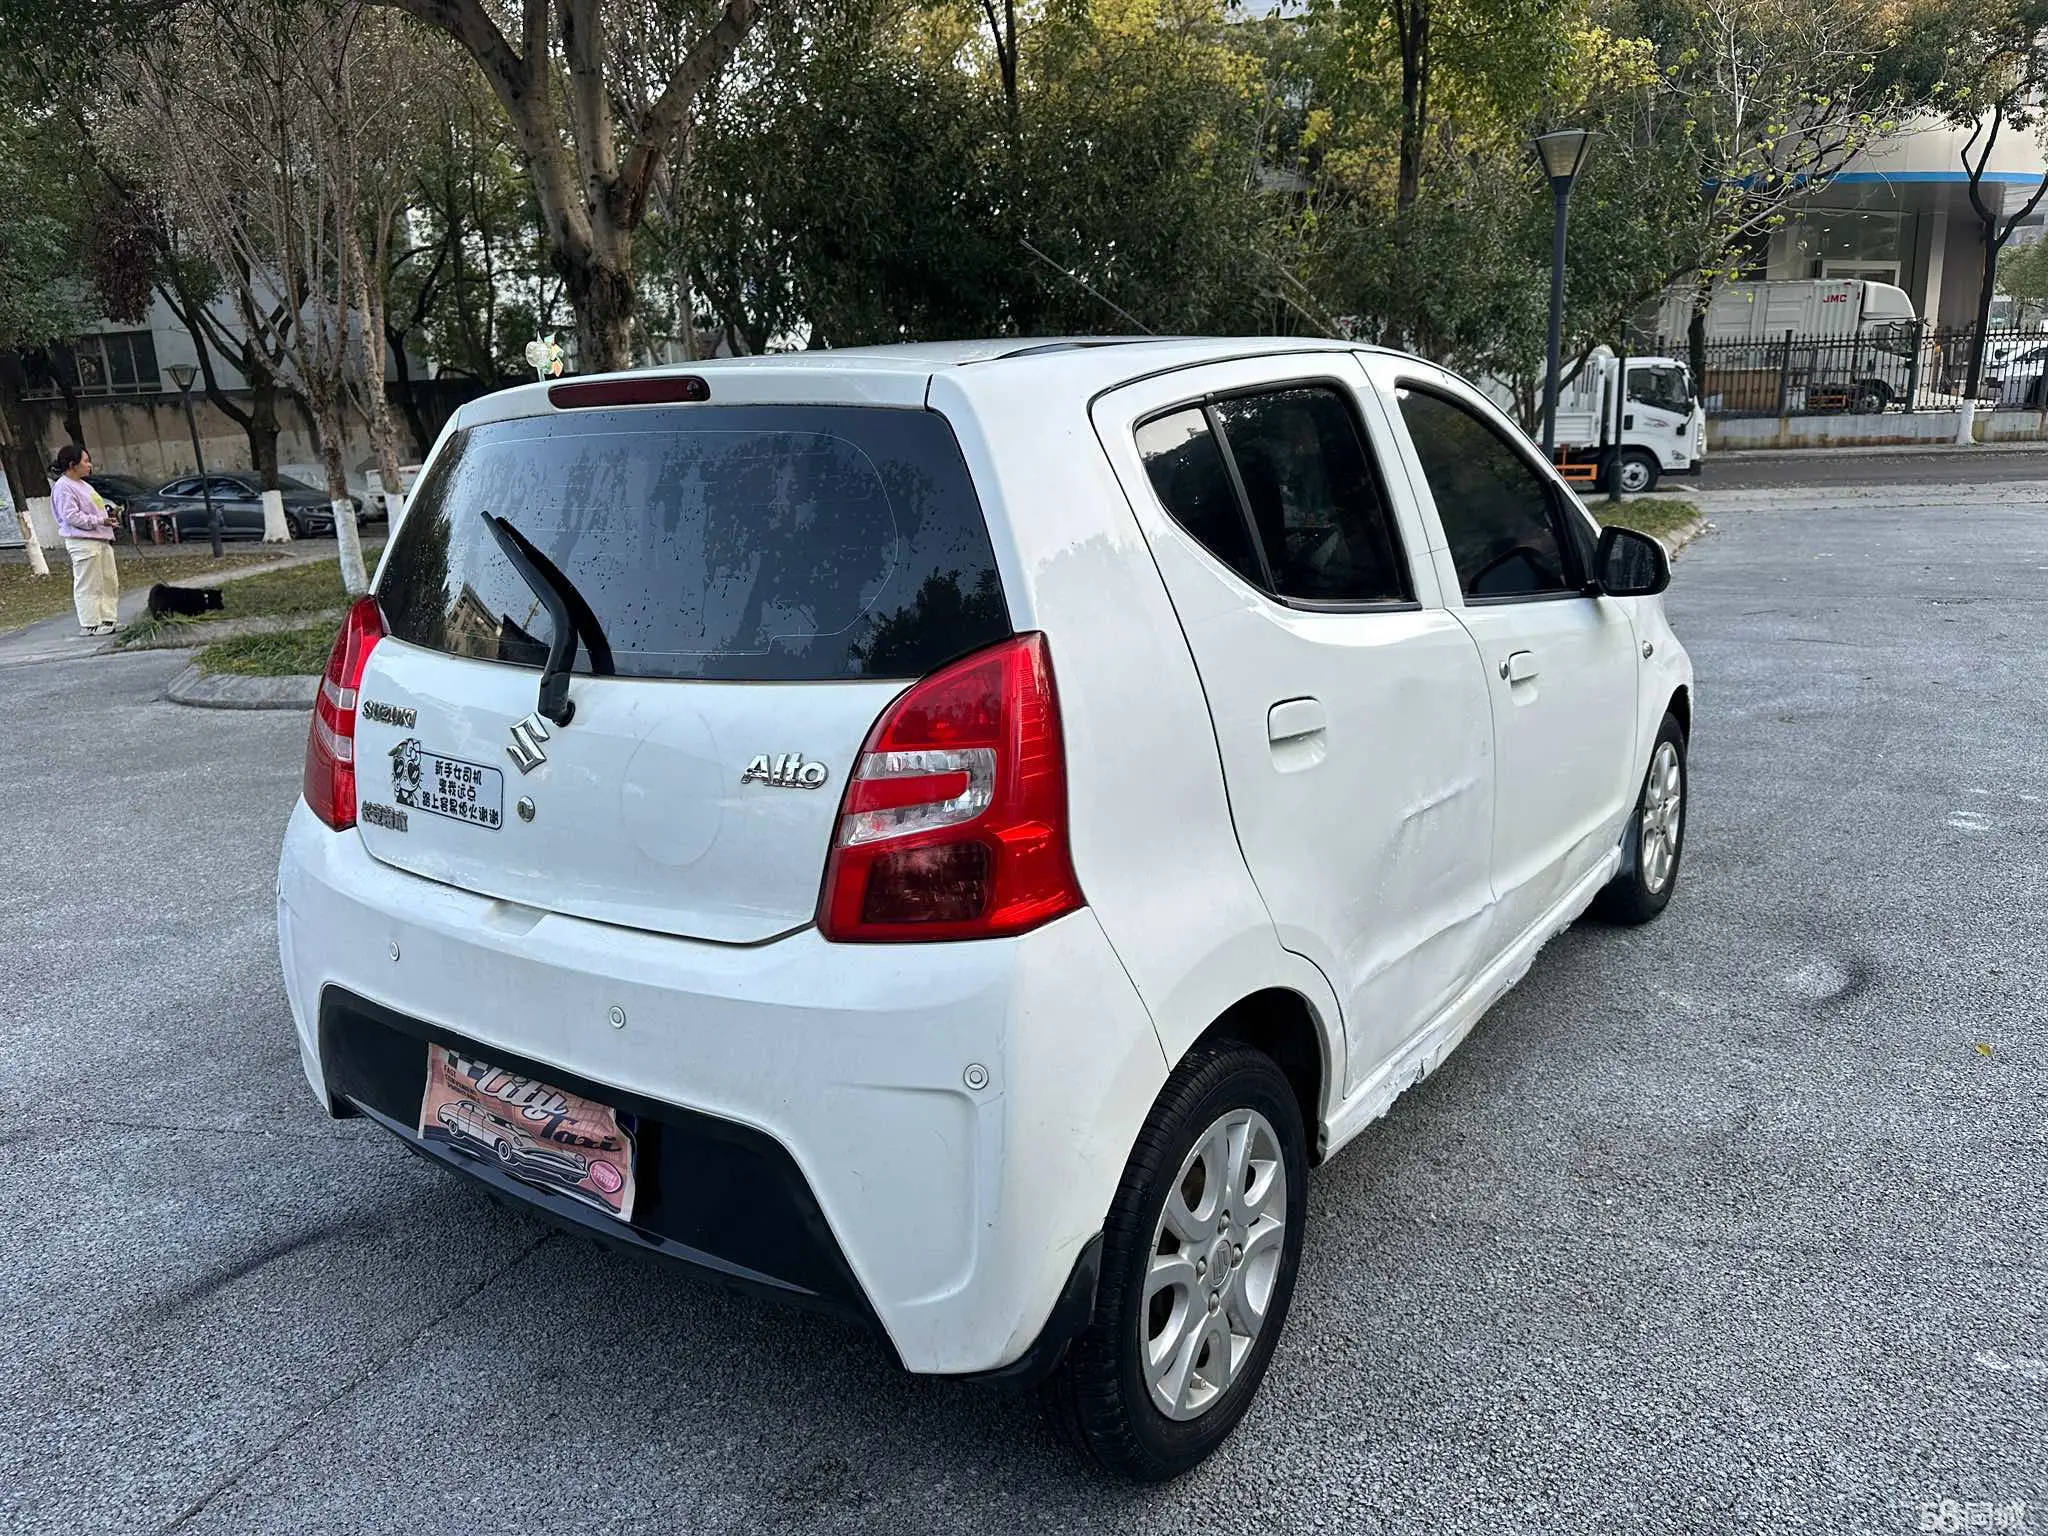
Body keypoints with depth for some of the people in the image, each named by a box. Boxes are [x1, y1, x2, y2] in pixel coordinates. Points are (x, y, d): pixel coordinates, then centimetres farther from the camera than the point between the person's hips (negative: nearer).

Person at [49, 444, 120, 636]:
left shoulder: (82, 485, 20)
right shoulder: (63, 487, -10)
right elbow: (72, 516, -18)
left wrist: (107, 513, 13)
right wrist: (100, 521, -17)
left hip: (100, 540, 10)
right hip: (82, 543, -10)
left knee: (110, 582, 12)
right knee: (88, 585, -7)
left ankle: (108, 619, 19)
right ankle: (89, 624, -4)